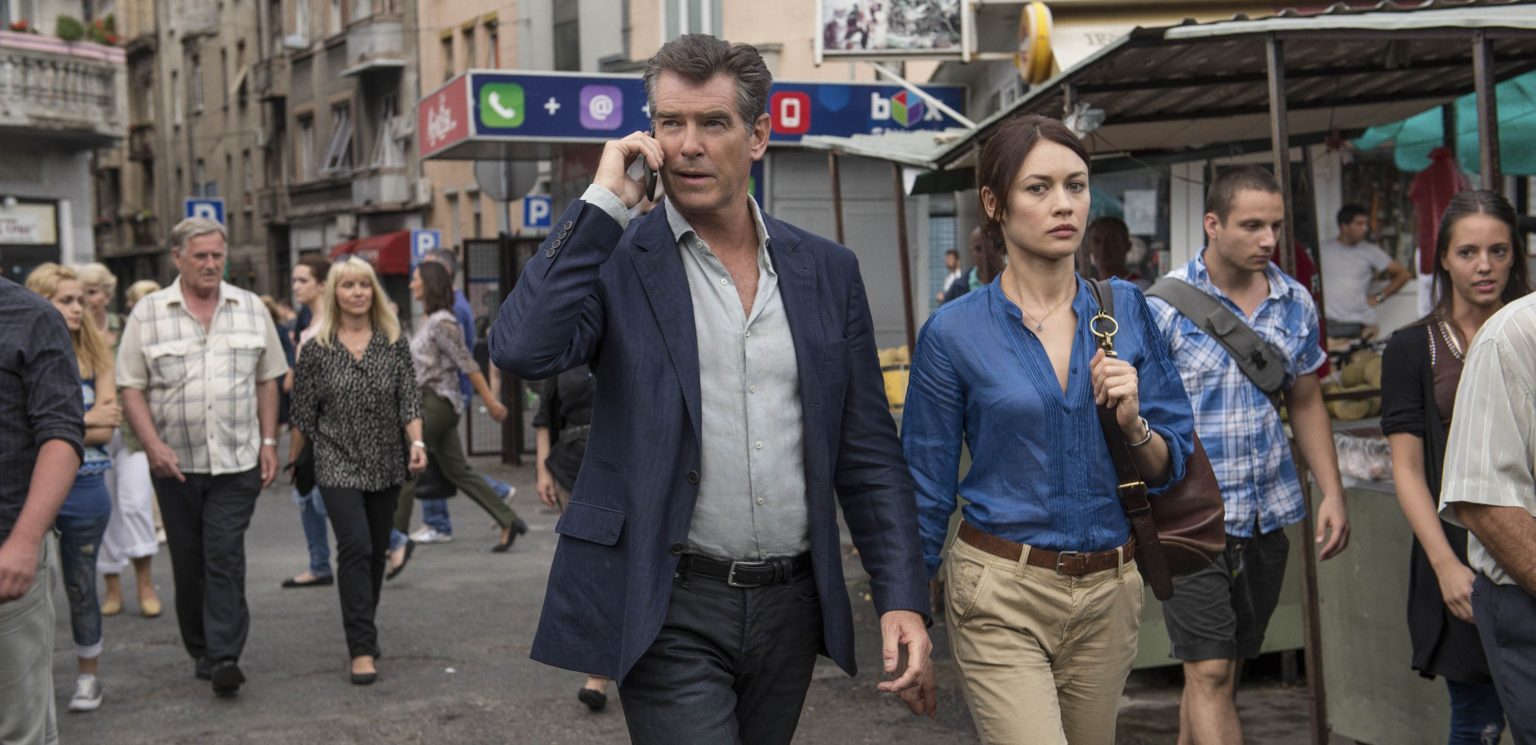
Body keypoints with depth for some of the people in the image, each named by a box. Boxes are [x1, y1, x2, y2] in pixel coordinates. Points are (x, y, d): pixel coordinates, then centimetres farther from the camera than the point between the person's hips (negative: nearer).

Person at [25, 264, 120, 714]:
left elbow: (107, 430, -4)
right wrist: (85, 421, -9)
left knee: (80, 586, 11)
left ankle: (89, 676, 24)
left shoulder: (94, 356, 3)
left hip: (85, 487, 2)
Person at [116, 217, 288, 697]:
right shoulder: (148, 313, 0)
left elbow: (267, 381, 10)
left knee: (226, 558, -8)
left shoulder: (251, 310, 5)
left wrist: (268, 443, 4)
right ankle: (201, 651, 23)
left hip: (237, 460, 0)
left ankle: (225, 657, -8)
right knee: (188, 563, 9)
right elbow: (131, 387, -1)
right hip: (176, 463, 0)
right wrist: (153, 445, -12)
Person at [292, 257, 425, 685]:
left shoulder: (394, 342, 4)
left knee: (376, 551, 10)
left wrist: (417, 441, -14)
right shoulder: (317, 346, -2)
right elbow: (303, 412, 3)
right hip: (338, 464, -3)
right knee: (356, 548, -13)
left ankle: (364, 632, 27)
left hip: (386, 464, 3)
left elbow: (409, 398, 0)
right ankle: (362, 649, -12)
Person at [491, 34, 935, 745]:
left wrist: (902, 600, 0)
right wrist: (606, 200, -16)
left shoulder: (827, 270, 6)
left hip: (792, 605, 4)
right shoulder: (616, 258, -4)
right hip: (672, 612, -4)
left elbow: (869, 454, 8)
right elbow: (522, 349, -24)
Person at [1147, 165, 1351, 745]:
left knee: (1224, 669, 13)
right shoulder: (1164, 305, -10)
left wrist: (1333, 492, 8)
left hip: (1267, 512, 5)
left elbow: (1306, 402, 16)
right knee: (1209, 673, -8)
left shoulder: (1295, 303, 6)